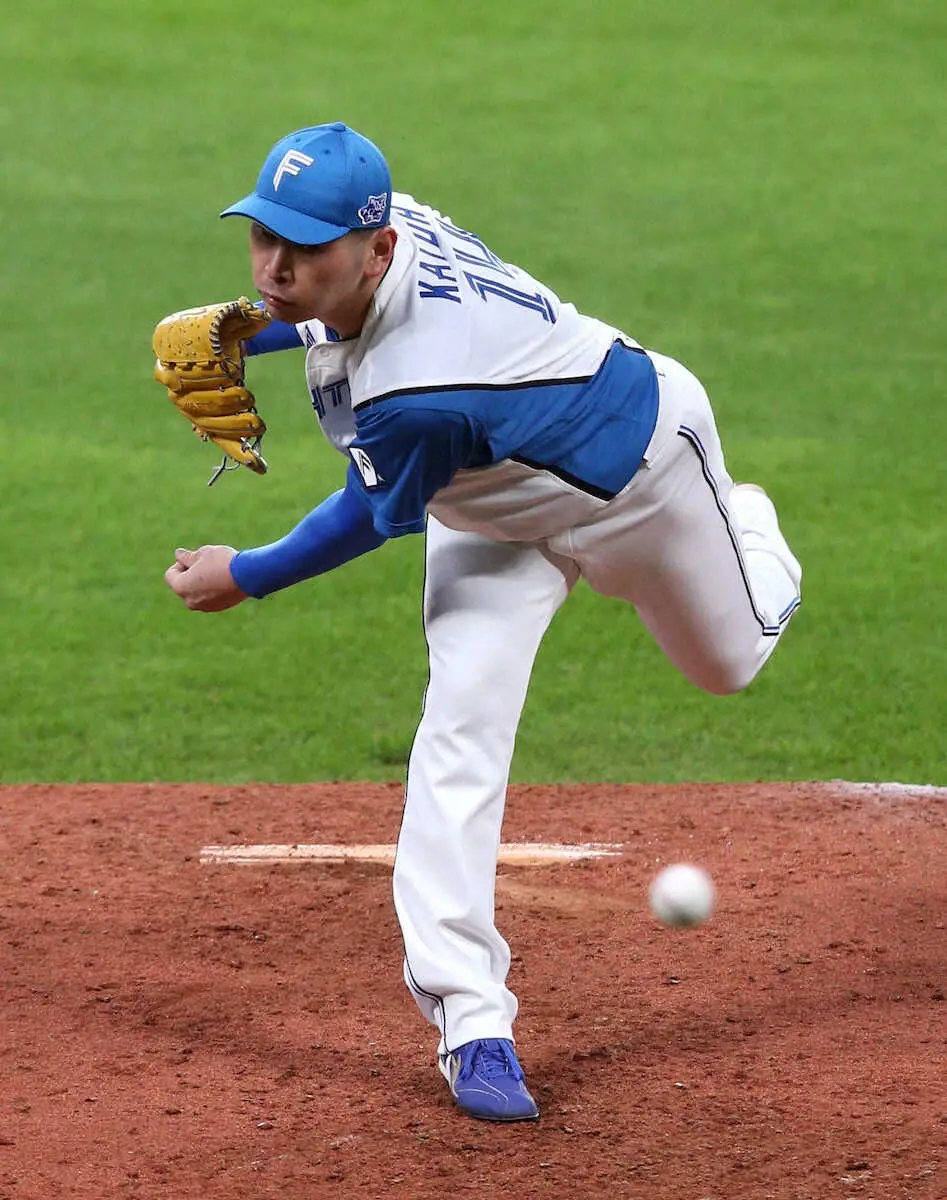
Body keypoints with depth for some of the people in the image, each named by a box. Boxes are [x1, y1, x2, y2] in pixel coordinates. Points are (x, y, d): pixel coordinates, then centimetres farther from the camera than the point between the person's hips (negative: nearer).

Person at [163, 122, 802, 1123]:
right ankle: (470, 1020, -12)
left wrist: (245, 577, -14)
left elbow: (376, 516, -27)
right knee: (462, 721, -13)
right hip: (492, 497, 6)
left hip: (636, 469, -6)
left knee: (727, 659, 25)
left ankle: (749, 536, 61)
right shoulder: (386, 214, -29)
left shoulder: (417, 398, -49)